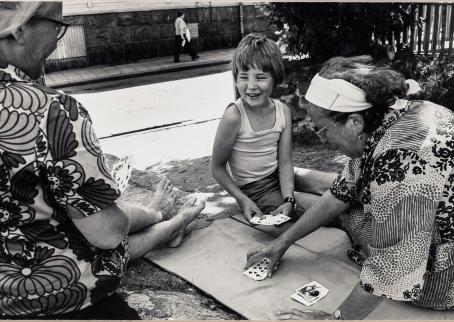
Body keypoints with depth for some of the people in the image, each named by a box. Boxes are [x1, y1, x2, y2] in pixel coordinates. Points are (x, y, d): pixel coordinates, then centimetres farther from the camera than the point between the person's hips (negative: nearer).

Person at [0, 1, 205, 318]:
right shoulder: (51, 113, -31)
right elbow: (107, 233, -24)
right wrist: (148, 214, -1)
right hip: (41, 289, -6)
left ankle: (154, 215, 49)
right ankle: (168, 225, 48)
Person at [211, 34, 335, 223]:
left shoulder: (283, 111, -8)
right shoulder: (234, 116, -24)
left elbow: (285, 162, -7)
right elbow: (217, 168, -14)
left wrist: (289, 199, -22)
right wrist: (243, 200, -22)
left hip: (279, 176, 6)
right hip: (254, 191, -5)